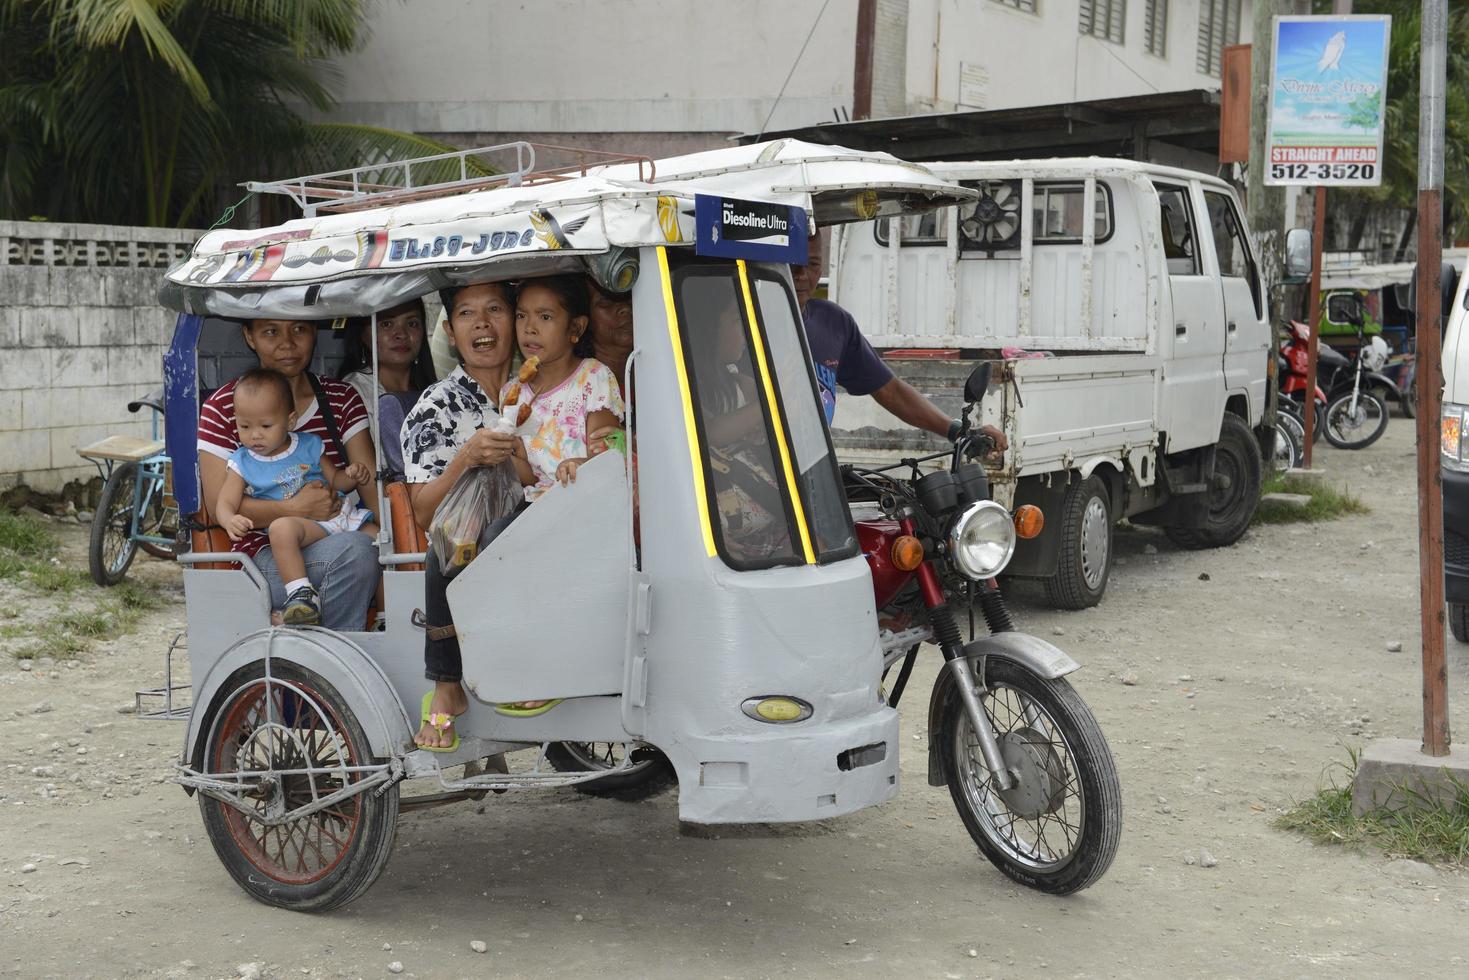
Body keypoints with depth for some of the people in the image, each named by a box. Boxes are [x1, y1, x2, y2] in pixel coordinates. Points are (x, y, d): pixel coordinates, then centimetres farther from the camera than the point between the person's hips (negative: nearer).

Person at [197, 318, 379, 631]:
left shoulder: (342, 398, 12)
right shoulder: (223, 408, 2)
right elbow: (219, 505, -5)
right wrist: (296, 508, -19)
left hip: (335, 536, 4)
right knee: (353, 550, -32)